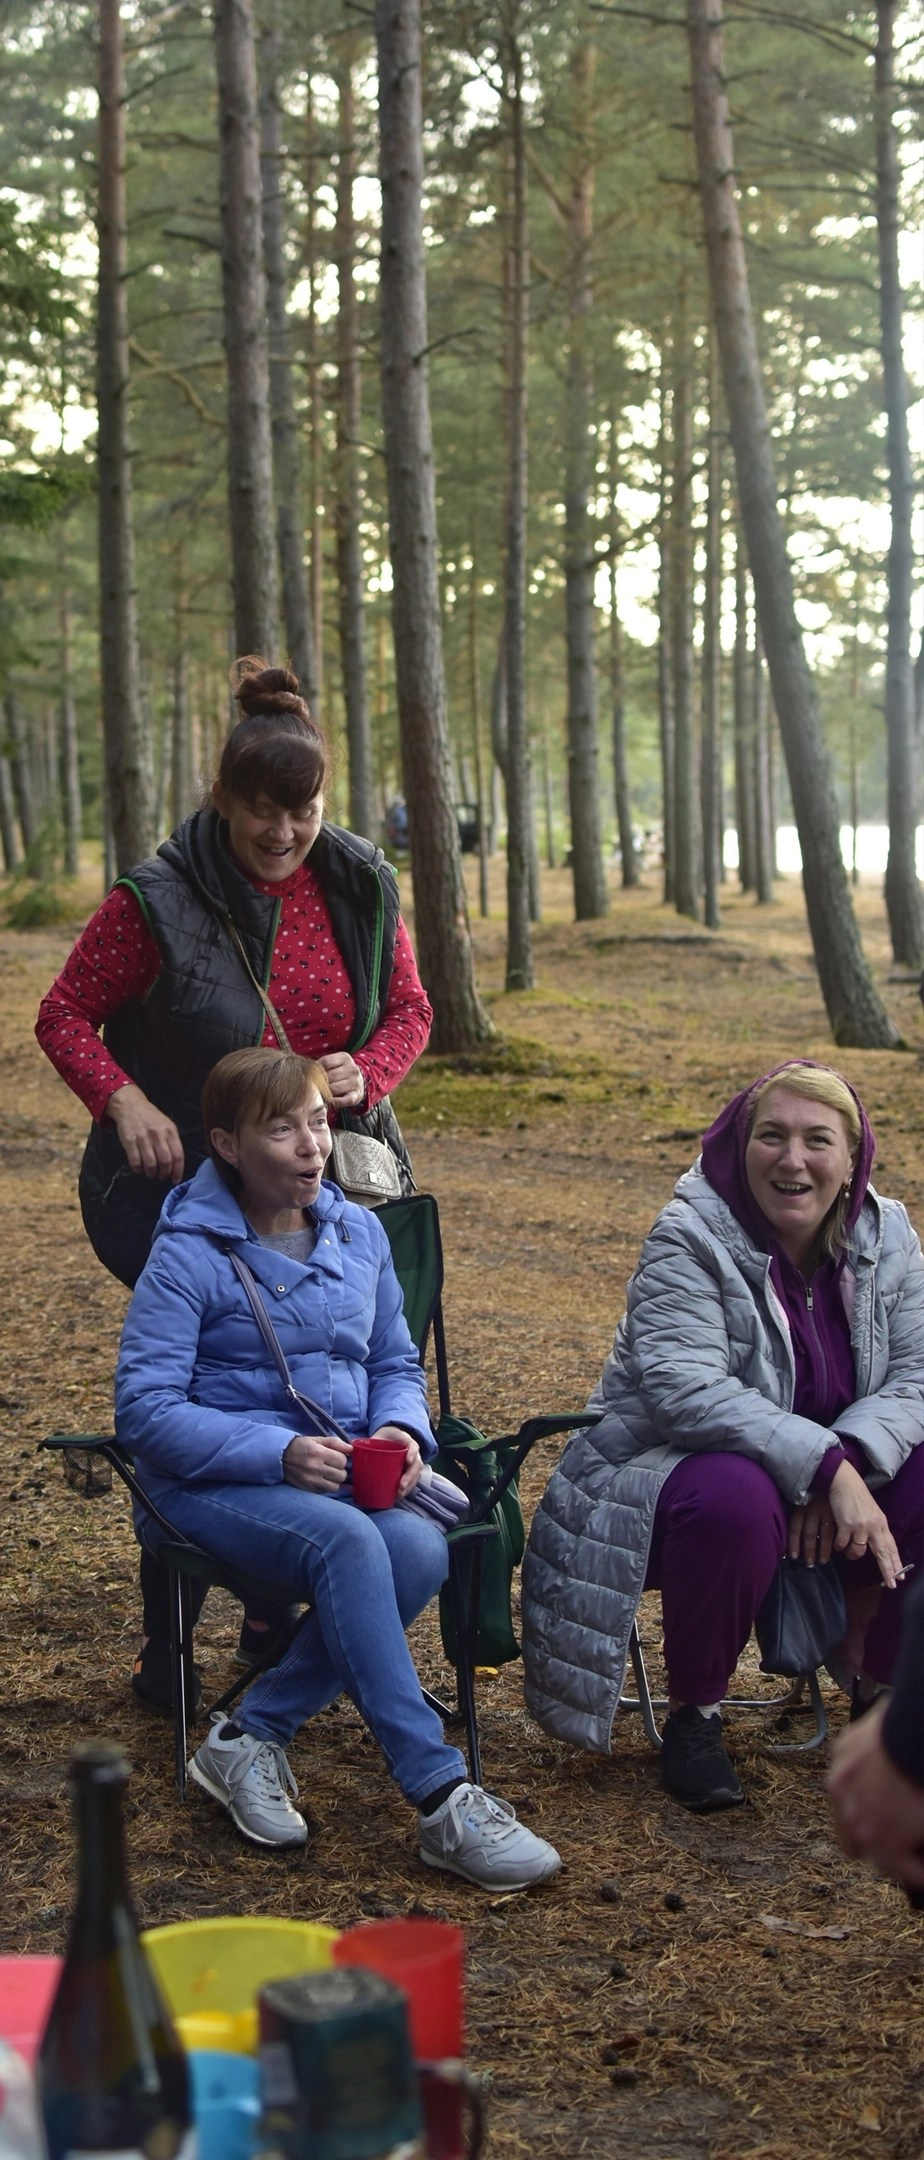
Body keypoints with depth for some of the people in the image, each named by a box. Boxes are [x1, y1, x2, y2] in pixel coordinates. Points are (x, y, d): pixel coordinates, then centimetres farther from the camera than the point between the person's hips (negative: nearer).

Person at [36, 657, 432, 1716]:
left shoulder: (359, 886, 4)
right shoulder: (159, 900, -8)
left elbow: (409, 1008, 12)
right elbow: (65, 1013, 0)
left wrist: (366, 1071, -10)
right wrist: (124, 1100, -17)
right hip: (181, 1181, -4)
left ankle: (279, 1619, 18)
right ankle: (167, 1648, 7)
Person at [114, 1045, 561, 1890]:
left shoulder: (359, 1233, 11)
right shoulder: (189, 1256, -6)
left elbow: (397, 1363, 20)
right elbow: (145, 1410, -11)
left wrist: (402, 1430, -4)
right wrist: (279, 1454, -22)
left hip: (343, 1475, 5)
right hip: (216, 1483, -5)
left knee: (419, 1550, -30)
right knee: (348, 1541, -36)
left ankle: (252, 1736, -16)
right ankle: (440, 1797, -36)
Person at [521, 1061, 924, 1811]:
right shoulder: (689, 1241, -18)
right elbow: (684, 1390, -31)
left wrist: (852, 1462, -26)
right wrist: (824, 1464, -38)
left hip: (827, 1481, 5)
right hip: (676, 1465, -5)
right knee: (732, 1497, -38)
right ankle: (693, 1712, -12)